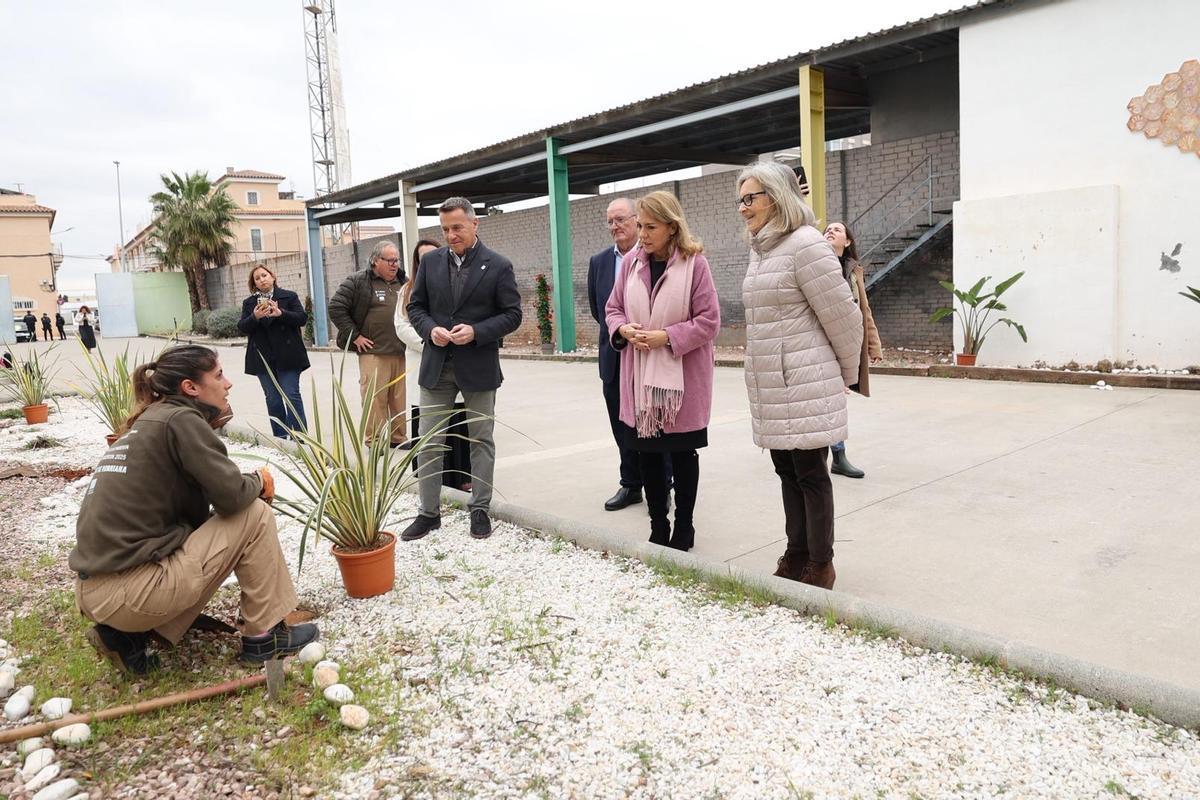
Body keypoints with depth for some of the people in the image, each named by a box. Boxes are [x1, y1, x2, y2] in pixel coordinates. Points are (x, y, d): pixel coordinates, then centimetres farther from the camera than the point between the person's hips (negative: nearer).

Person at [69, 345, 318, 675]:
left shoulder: (149, 421, 16)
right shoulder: (181, 419, -10)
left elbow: (190, 511, 17)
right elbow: (232, 495, -17)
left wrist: (250, 486, 8)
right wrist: (259, 481, 4)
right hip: (126, 593, -9)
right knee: (255, 516, -2)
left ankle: (129, 633, 15)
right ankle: (263, 636, 6)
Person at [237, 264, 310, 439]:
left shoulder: (289, 296, 4)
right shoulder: (248, 303, 12)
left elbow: (302, 318, -6)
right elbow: (242, 327, 3)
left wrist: (281, 313, -21)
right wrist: (255, 317, -16)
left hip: (287, 357, -3)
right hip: (263, 358, 3)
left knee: (292, 396, -7)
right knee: (273, 400, 6)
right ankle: (280, 438, 12)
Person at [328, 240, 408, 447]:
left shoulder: (403, 282, 13)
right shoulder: (358, 281, -4)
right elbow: (336, 308, -7)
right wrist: (354, 335, -8)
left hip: (399, 352, 5)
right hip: (373, 353, -5)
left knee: (399, 399, 9)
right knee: (375, 398, -6)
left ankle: (398, 437, 20)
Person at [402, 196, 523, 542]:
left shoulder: (498, 265, -5)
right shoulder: (430, 261, 5)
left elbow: (512, 315, -5)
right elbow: (416, 306, 10)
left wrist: (476, 332, -19)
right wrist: (430, 330, -11)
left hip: (479, 366, -3)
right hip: (437, 365, 3)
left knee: (481, 439, 8)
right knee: (428, 440, 4)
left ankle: (480, 509, 21)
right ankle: (429, 512, 16)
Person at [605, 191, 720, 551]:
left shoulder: (694, 263, -11)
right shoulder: (630, 261, 2)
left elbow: (709, 321, -11)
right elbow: (613, 308, 11)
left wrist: (667, 337, -19)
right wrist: (622, 329, -10)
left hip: (682, 377, -4)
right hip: (640, 376, 4)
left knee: (682, 454, 10)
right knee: (647, 452, 11)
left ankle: (683, 529, 26)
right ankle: (658, 528, 27)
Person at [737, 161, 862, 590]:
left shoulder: (804, 244, -14)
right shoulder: (759, 248, 12)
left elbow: (842, 315, -11)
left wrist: (847, 373, 1)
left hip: (805, 383, -8)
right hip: (768, 384, 8)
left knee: (810, 472, 1)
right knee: (787, 470, 14)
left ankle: (820, 566, 15)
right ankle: (796, 557, 27)